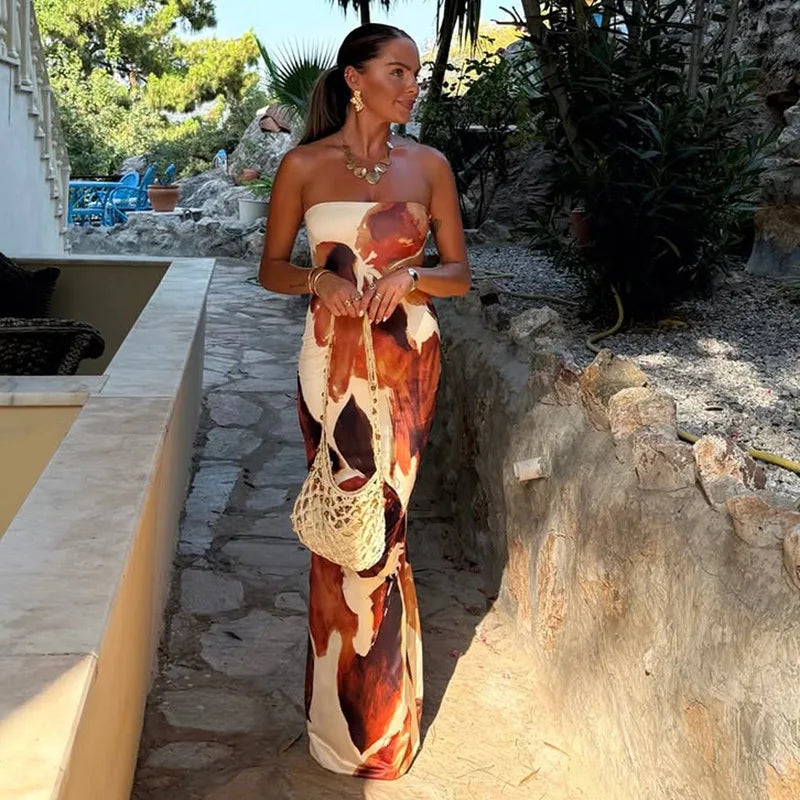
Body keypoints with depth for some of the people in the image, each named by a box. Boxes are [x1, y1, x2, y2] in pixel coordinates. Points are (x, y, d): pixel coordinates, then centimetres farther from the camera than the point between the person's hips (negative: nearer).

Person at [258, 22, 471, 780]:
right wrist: (319, 277, -16)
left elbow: (460, 272, 5)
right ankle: (357, 716, 24)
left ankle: (373, 708, 27)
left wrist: (410, 275, -16)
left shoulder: (428, 165, 2)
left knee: (377, 518, 5)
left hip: (407, 361, 1)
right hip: (334, 360, -1)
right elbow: (271, 268, 4)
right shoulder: (304, 166, -2)